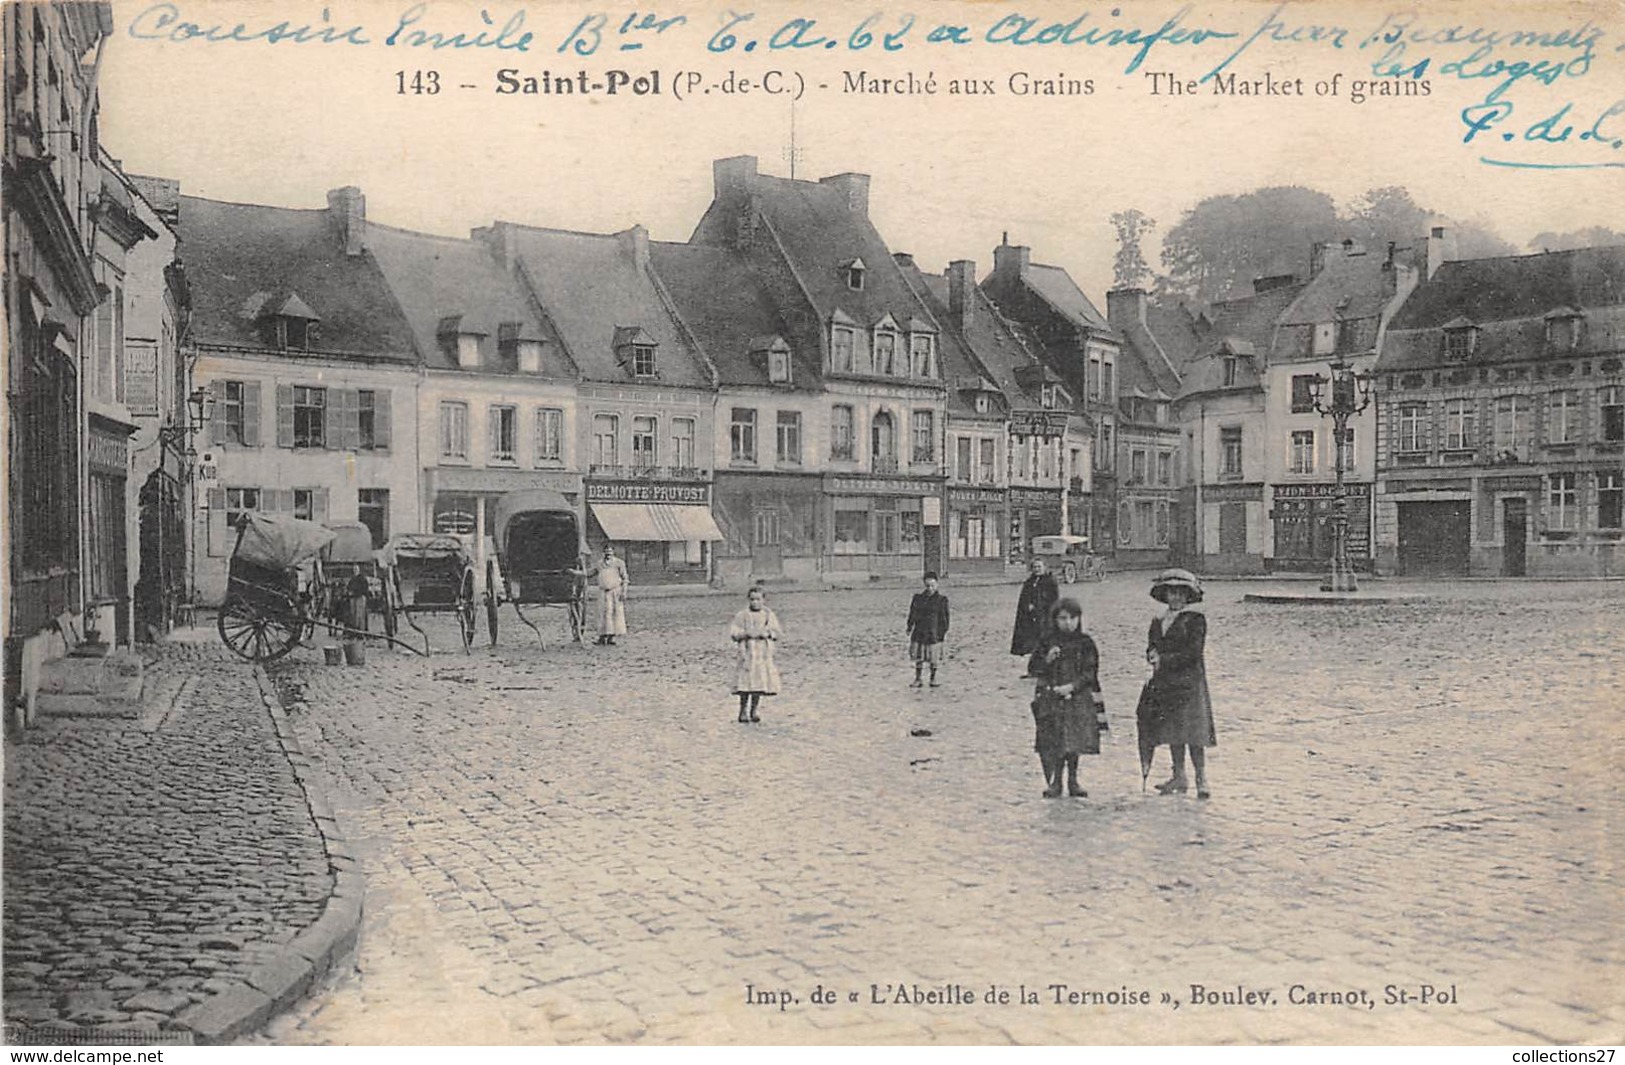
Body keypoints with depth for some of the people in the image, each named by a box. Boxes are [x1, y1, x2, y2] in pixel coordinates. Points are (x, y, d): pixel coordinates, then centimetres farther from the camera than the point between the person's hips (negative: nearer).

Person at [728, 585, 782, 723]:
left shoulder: (770, 616, 8)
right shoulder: (742, 616, 1)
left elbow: (779, 634, 6)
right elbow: (733, 633, -2)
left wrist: (768, 634, -12)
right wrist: (747, 634, -17)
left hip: (764, 655, 3)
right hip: (748, 653, -3)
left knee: (760, 685, 5)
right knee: (746, 684, -8)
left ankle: (753, 711, 17)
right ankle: (743, 711, 3)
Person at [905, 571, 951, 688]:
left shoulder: (941, 600, -1)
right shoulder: (918, 597, 6)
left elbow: (944, 617, 1)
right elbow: (912, 614, 12)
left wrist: (944, 631, -4)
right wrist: (909, 627, 8)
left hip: (933, 633, -2)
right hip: (919, 632, 2)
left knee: (933, 658, 5)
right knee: (918, 656, 6)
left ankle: (933, 679, 20)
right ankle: (917, 679, 15)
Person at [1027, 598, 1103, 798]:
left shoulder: (1085, 643, 3)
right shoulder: (1048, 641, 4)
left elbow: (1090, 673, -2)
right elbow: (1032, 668, 6)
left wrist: (1072, 686, -14)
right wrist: (1047, 659, -12)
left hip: (1077, 698, 0)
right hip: (1050, 698, 0)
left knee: (1074, 743, 2)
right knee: (1051, 743, -4)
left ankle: (1072, 781, 15)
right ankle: (1054, 782, 6)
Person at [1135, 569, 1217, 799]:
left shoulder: (1195, 619, -3)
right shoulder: (1158, 623, 16)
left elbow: (1193, 652, -11)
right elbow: (1151, 647, 14)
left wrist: (1164, 659, -12)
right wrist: (1153, 654, -10)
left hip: (1189, 681, -6)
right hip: (1164, 683, 6)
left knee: (1192, 731, -8)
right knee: (1172, 731, 8)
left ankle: (1201, 779, -3)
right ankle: (1179, 778, 17)